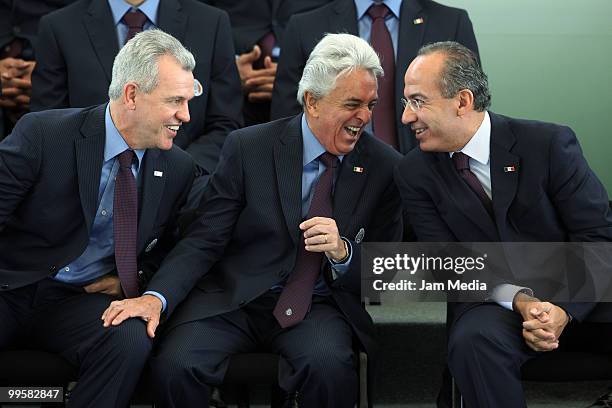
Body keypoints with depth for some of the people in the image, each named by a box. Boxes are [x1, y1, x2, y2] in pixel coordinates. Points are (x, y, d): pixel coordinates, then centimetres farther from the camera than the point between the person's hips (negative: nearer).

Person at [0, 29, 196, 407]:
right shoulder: (41, 134, -13)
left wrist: (139, 278, -3)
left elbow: (164, 244, 18)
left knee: (131, 340, -30)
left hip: (82, 300, 3)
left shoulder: (178, 169, 1)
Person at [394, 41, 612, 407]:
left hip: (580, 297, -1)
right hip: (496, 303, 1)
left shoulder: (550, 144, -8)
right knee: (473, 339, -33)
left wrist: (564, 309, -23)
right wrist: (520, 301, -21)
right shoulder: (415, 173, 0)